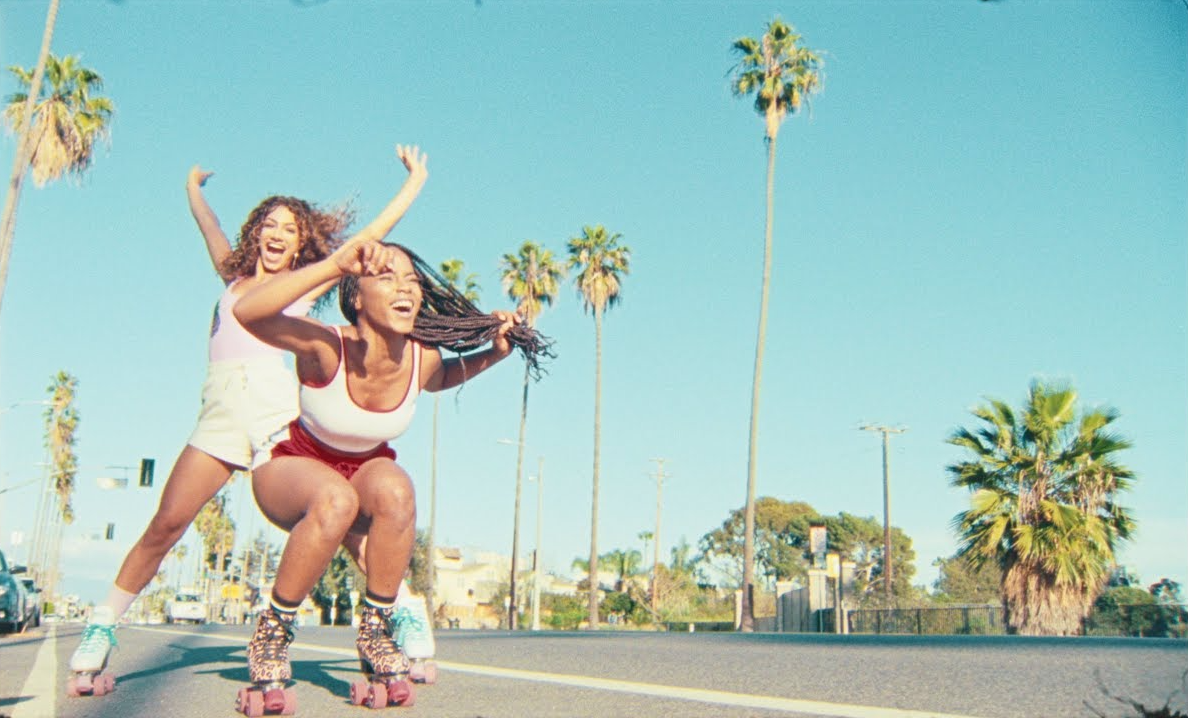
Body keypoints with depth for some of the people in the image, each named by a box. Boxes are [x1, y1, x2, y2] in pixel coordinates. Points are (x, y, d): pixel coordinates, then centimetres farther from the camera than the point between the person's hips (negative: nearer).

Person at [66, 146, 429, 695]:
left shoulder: (305, 285, 17)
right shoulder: (234, 276, 24)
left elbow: (369, 236, 21)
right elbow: (210, 227, 42)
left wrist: (413, 184, 26)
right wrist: (193, 188, 59)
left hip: (279, 406, -2)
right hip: (221, 411, 2)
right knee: (166, 524, -6)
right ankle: (101, 630, 5)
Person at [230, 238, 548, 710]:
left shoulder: (422, 358, -18)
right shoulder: (326, 348, -30)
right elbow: (246, 313, -49)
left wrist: (493, 355, -9)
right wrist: (334, 264, -58)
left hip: (364, 470, 3)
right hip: (291, 468, -3)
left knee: (394, 488, -33)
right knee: (336, 500, -38)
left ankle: (375, 633, -15)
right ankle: (272, 633, -16)